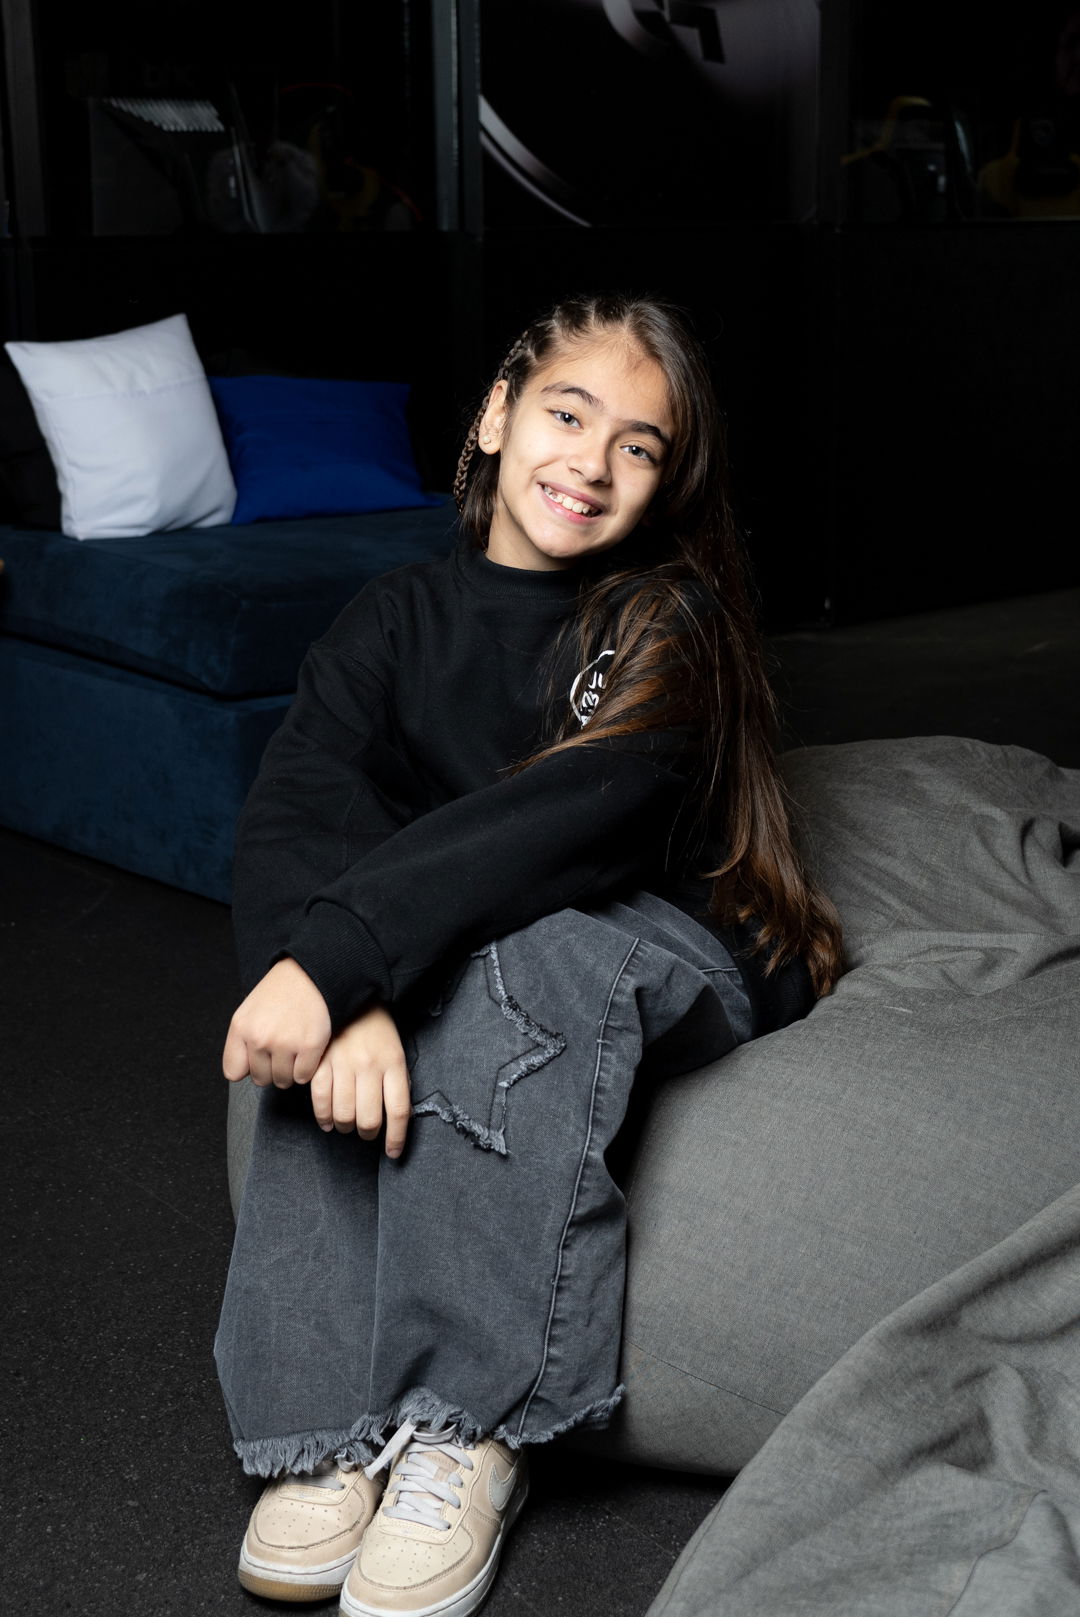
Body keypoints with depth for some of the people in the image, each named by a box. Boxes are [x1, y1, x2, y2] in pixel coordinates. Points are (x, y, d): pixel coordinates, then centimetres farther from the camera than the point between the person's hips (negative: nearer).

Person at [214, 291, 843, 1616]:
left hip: (672, 958, -3)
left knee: (515, 958, -36)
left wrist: (335, 956, -42)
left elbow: (569, 816, -31)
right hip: (464, 950, 4)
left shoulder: (668, 622, -11)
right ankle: (327, 1434, -23)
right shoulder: (399, 619, 0)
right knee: (339, 1023, -29)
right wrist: (345, 996, -39)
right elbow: (295, 812, -17)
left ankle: (465, 1429, -28)